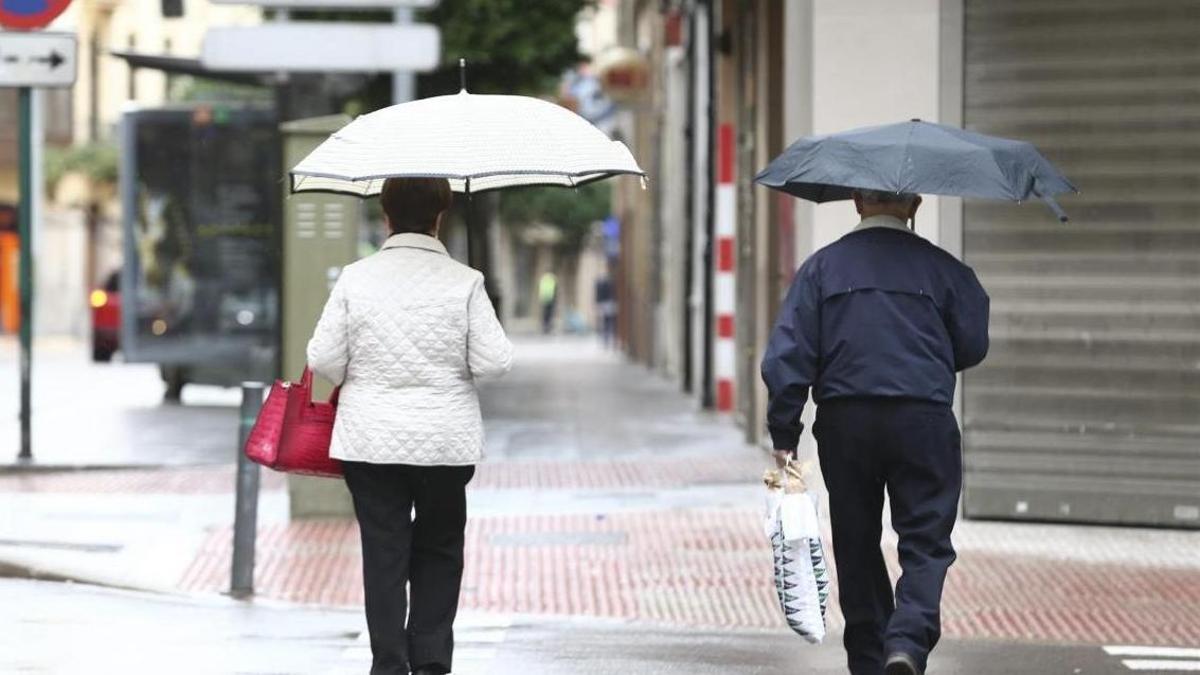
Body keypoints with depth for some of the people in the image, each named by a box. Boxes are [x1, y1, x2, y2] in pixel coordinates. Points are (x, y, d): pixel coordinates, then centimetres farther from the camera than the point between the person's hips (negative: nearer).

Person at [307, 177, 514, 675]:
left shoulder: (356, 278, -5)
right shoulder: (464, 282, -8)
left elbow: (323, 359, -4)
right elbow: (493, 362, -9)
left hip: (370, 441, 0)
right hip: (446, 441, 0)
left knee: (383, 551, 6)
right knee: (438, 550, 13)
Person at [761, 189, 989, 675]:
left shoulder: (821, 267, 5)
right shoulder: (942, 268, 2)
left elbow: (787, 355, -1)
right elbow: (972, 346, 7)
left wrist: (784, 435, 1)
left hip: (844, 422, 2)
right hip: (923, 418, -2)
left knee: (857, 544, 13)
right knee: (926, 542, 2)